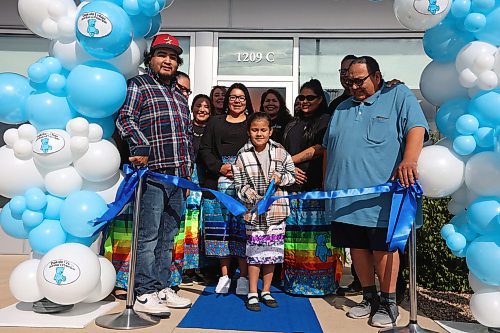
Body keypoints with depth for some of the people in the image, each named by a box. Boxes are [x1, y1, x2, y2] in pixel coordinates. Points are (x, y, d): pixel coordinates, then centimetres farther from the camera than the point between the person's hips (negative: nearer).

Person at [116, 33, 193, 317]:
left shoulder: (180, 96, 25)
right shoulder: (138, 86, 5)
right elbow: (126, 119, -9)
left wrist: (188, 172, 21)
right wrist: (141, 146, -24)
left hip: (178, 176, 7)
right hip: (152, 173, -7)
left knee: (168, 237, 11)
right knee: (148, 236, -4)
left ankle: (162, 288, 21)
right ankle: (144, 294, 5)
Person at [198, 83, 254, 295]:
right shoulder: (215, 122, 18)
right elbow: (205, 150, 9)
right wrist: (220, 167, -7)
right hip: (218, 183, 2)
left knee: (243, 227, -4)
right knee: (220, 227, 1)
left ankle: (243, 276, 5)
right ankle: (224, 275, 11)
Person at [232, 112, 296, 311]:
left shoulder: (280, 152, 0)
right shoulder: (243, 155, -4)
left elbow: (292, 174, 9)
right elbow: (240, 184, -4)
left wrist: (280, 178, -11)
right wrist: (255, 198, -18)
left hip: (276, 210, 2)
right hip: (254, 210, -2)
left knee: (272, 252, 11)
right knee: (254, 252, 2)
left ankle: (266, 291, 27)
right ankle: (252, 293, 17)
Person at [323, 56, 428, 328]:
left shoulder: (399, 95, 4)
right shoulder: (342, 109, 19)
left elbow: (416, 128, -11)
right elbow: (328, 148, 23)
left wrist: (409, 160, -28)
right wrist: (327, 185, 19)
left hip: (380, 196, -5)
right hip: (345, 196, 6)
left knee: (383, 248, 2)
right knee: (357, 247, 11)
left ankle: (388, 303, 17)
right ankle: (369, 298, 26)